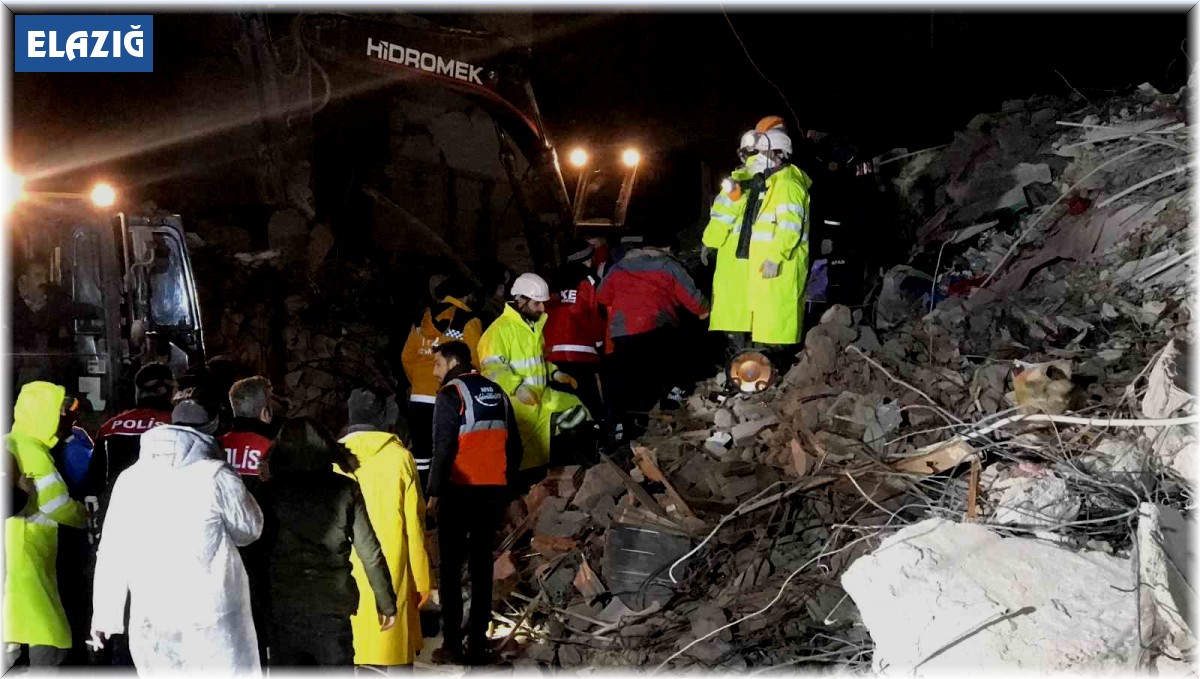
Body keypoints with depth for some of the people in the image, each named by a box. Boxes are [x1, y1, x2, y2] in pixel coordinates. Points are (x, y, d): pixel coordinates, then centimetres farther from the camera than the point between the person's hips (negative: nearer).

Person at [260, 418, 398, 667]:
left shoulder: (270, 491, -2)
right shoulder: (345, 490, -3)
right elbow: (370, 552, -3)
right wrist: (386, 602, 5)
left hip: (282, 607, 1)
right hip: (331, 606, -1)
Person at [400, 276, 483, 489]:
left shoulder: (423, 319, 10)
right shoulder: (469, 322, -6)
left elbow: (407, 358, 11)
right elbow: (475, 364, -10)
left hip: (419, 399, 5)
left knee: (421, 453, 11)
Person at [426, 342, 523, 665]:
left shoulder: (451, 394, -7)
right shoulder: (497, 393, 12)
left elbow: (443, 448, -15)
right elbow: (514, 445, 12)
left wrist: (434, 491, -10)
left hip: (459, 491, -5)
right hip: (493, 491, 5)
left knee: (451, 566, 4)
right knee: (482, 565, 10)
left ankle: (452, 644, 4)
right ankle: (478, 643, 11)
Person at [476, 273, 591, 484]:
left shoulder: (534, 325, 15)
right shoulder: (500, 329, -15)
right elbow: (492, 367, -25)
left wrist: (554, 373, 11)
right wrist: (517, 387, -38)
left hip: (542, 395, 9)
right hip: (515, 402, -8)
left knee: (577, 412, 5)